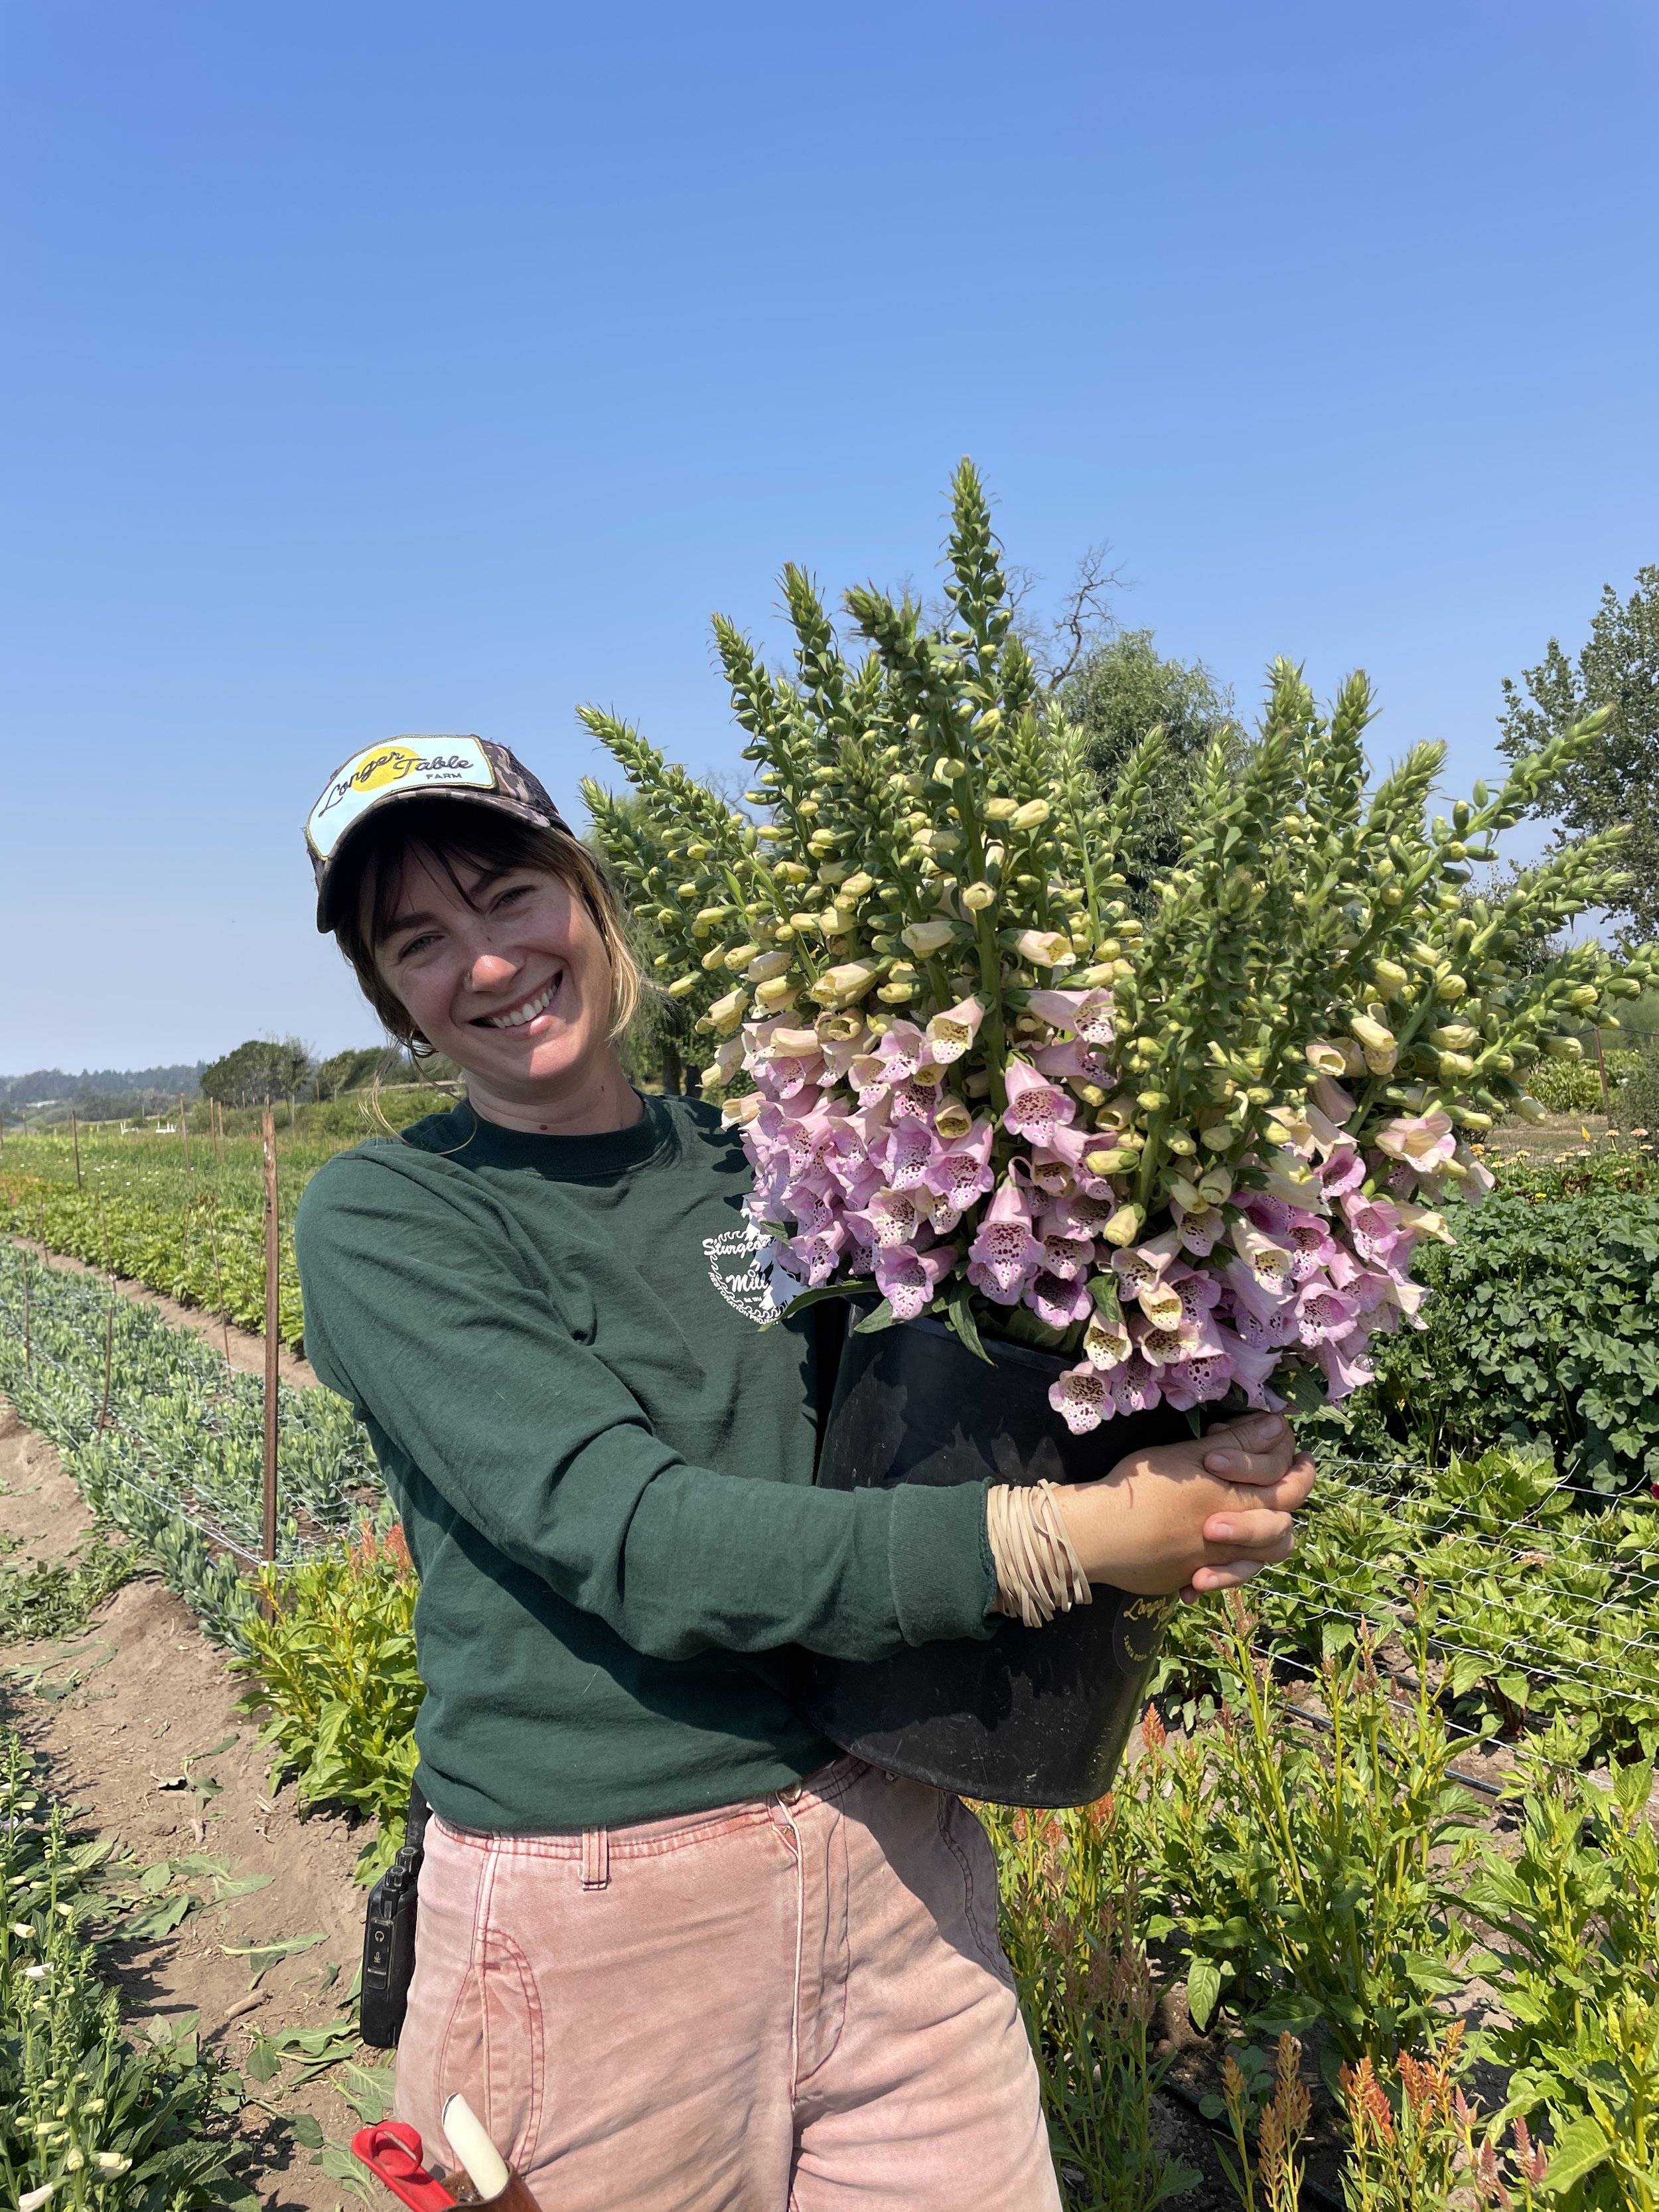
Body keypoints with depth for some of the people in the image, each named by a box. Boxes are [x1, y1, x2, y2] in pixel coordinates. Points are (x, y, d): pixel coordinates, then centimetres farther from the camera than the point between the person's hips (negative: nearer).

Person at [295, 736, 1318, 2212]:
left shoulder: (756, 1161, 3)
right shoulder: (380, 1219, -10)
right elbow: (635, 1536, -22)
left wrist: (1182, 1497, -12)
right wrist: (1073, 1539, -27)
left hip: (893, 1865, 4)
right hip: (593, 1916, -3)